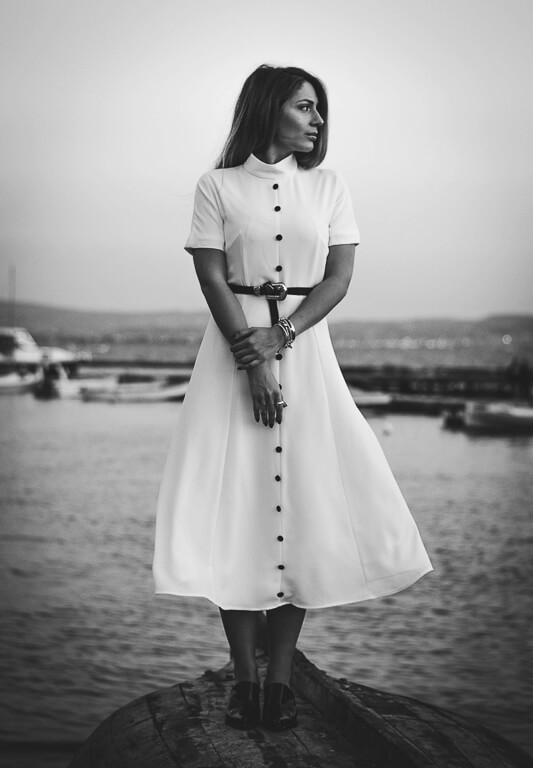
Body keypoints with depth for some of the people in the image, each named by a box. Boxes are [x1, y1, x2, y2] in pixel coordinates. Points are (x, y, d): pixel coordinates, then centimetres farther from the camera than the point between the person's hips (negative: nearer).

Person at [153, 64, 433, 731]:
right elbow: (212, 279, -4)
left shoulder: (329, 188, 9)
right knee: (234, 501, -5)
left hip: (306, 345, 2)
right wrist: (251, 362, -14)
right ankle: (244, 677, 5)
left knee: (305, 502, -2)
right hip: (234, 345, -2)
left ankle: (281, 677, 6)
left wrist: (278, 337, -12)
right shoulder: (217, 187, 3)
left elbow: (339, 278, 2)